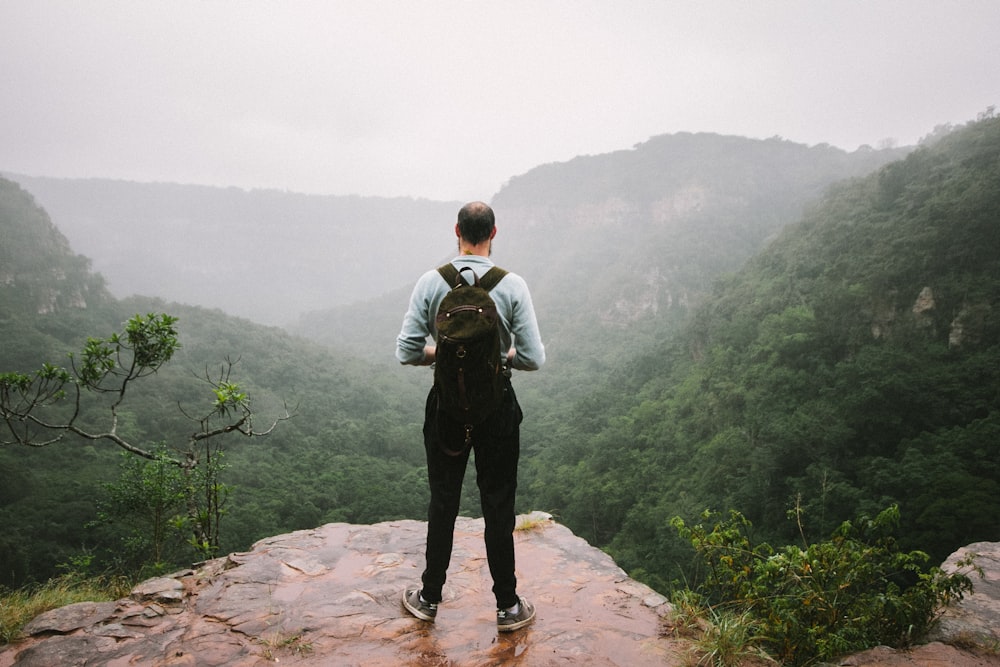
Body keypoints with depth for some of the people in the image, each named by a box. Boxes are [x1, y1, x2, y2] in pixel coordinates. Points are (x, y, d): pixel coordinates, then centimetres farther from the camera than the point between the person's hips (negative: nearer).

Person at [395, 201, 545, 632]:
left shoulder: (431, 282, -8)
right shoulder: (512, 285, -11)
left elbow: (407, 352, -7)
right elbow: (533, 359, -11)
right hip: (497, 406, -1)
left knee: (443, 502, 15)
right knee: (498, 506, 10)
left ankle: (429, 599, 30)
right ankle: (507, 606, 24)